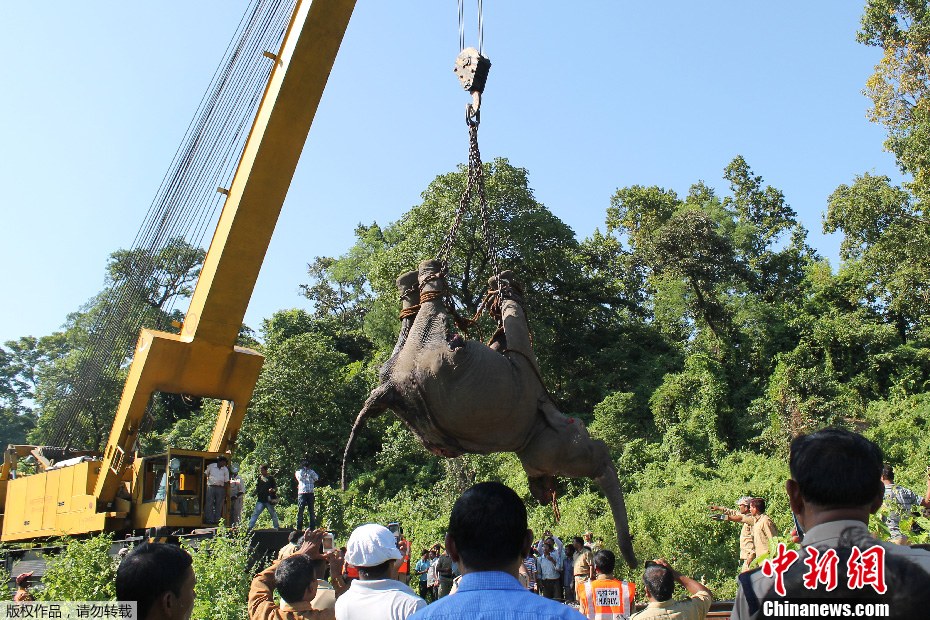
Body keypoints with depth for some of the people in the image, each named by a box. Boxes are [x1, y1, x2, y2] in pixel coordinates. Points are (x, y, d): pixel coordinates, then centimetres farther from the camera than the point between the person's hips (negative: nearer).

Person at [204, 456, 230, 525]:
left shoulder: (225, 469, 6)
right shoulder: (211, 466, 3)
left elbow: (226, 481, 7)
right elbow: (206, 475, 10)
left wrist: (225, 492, 3)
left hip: (220, 488, 2)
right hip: (211, 487, -1)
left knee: (219, 505, 2)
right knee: (209, 504, -2)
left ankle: (217, 520, 7)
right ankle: (209, 520, 1)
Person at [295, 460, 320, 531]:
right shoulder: (299, 472, 12)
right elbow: (300, 477, -1)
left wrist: (309, 471, 10)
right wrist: (303, 470, 9)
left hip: (310, 493, 1)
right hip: (302, 493, -1)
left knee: (311, 511, 3)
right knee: (300, 511, 0)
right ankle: (299, 528, 0)